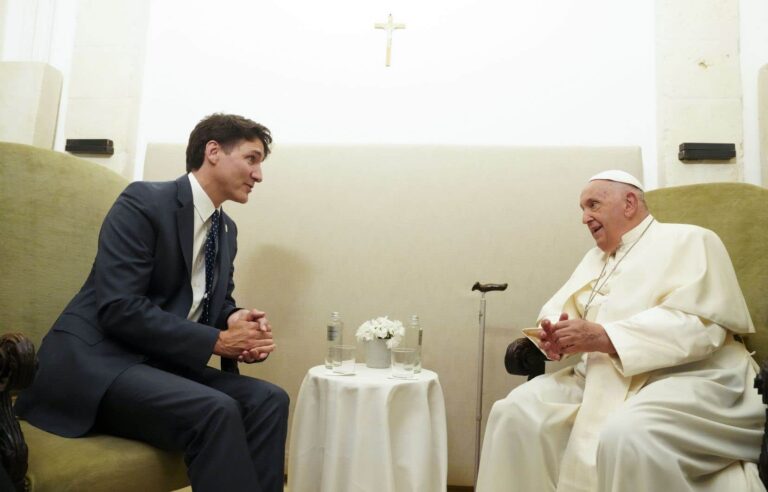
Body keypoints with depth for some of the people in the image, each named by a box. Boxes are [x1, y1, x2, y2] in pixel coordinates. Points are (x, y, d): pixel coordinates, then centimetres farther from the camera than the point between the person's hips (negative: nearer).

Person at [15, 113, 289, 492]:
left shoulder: (226, 230, 12)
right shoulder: (143, 201, -13)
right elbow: (118, 308, -22)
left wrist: (235, 322, -9)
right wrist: (217, 341, -20)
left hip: (163, 365, 8)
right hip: (96, 360, -7)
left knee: (268, 400, -14)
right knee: (216, 412, -31)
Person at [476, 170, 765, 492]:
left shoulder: (688, 240, 1)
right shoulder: (594, 258, 24)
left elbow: (698, 323, -14)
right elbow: (557, 309, 18)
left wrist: (604, 337, -21)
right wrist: (552, 333, -8)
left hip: (685, 377, -6)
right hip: (602, 377, 6)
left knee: (625, 437, -37)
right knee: (515, 412, -15)